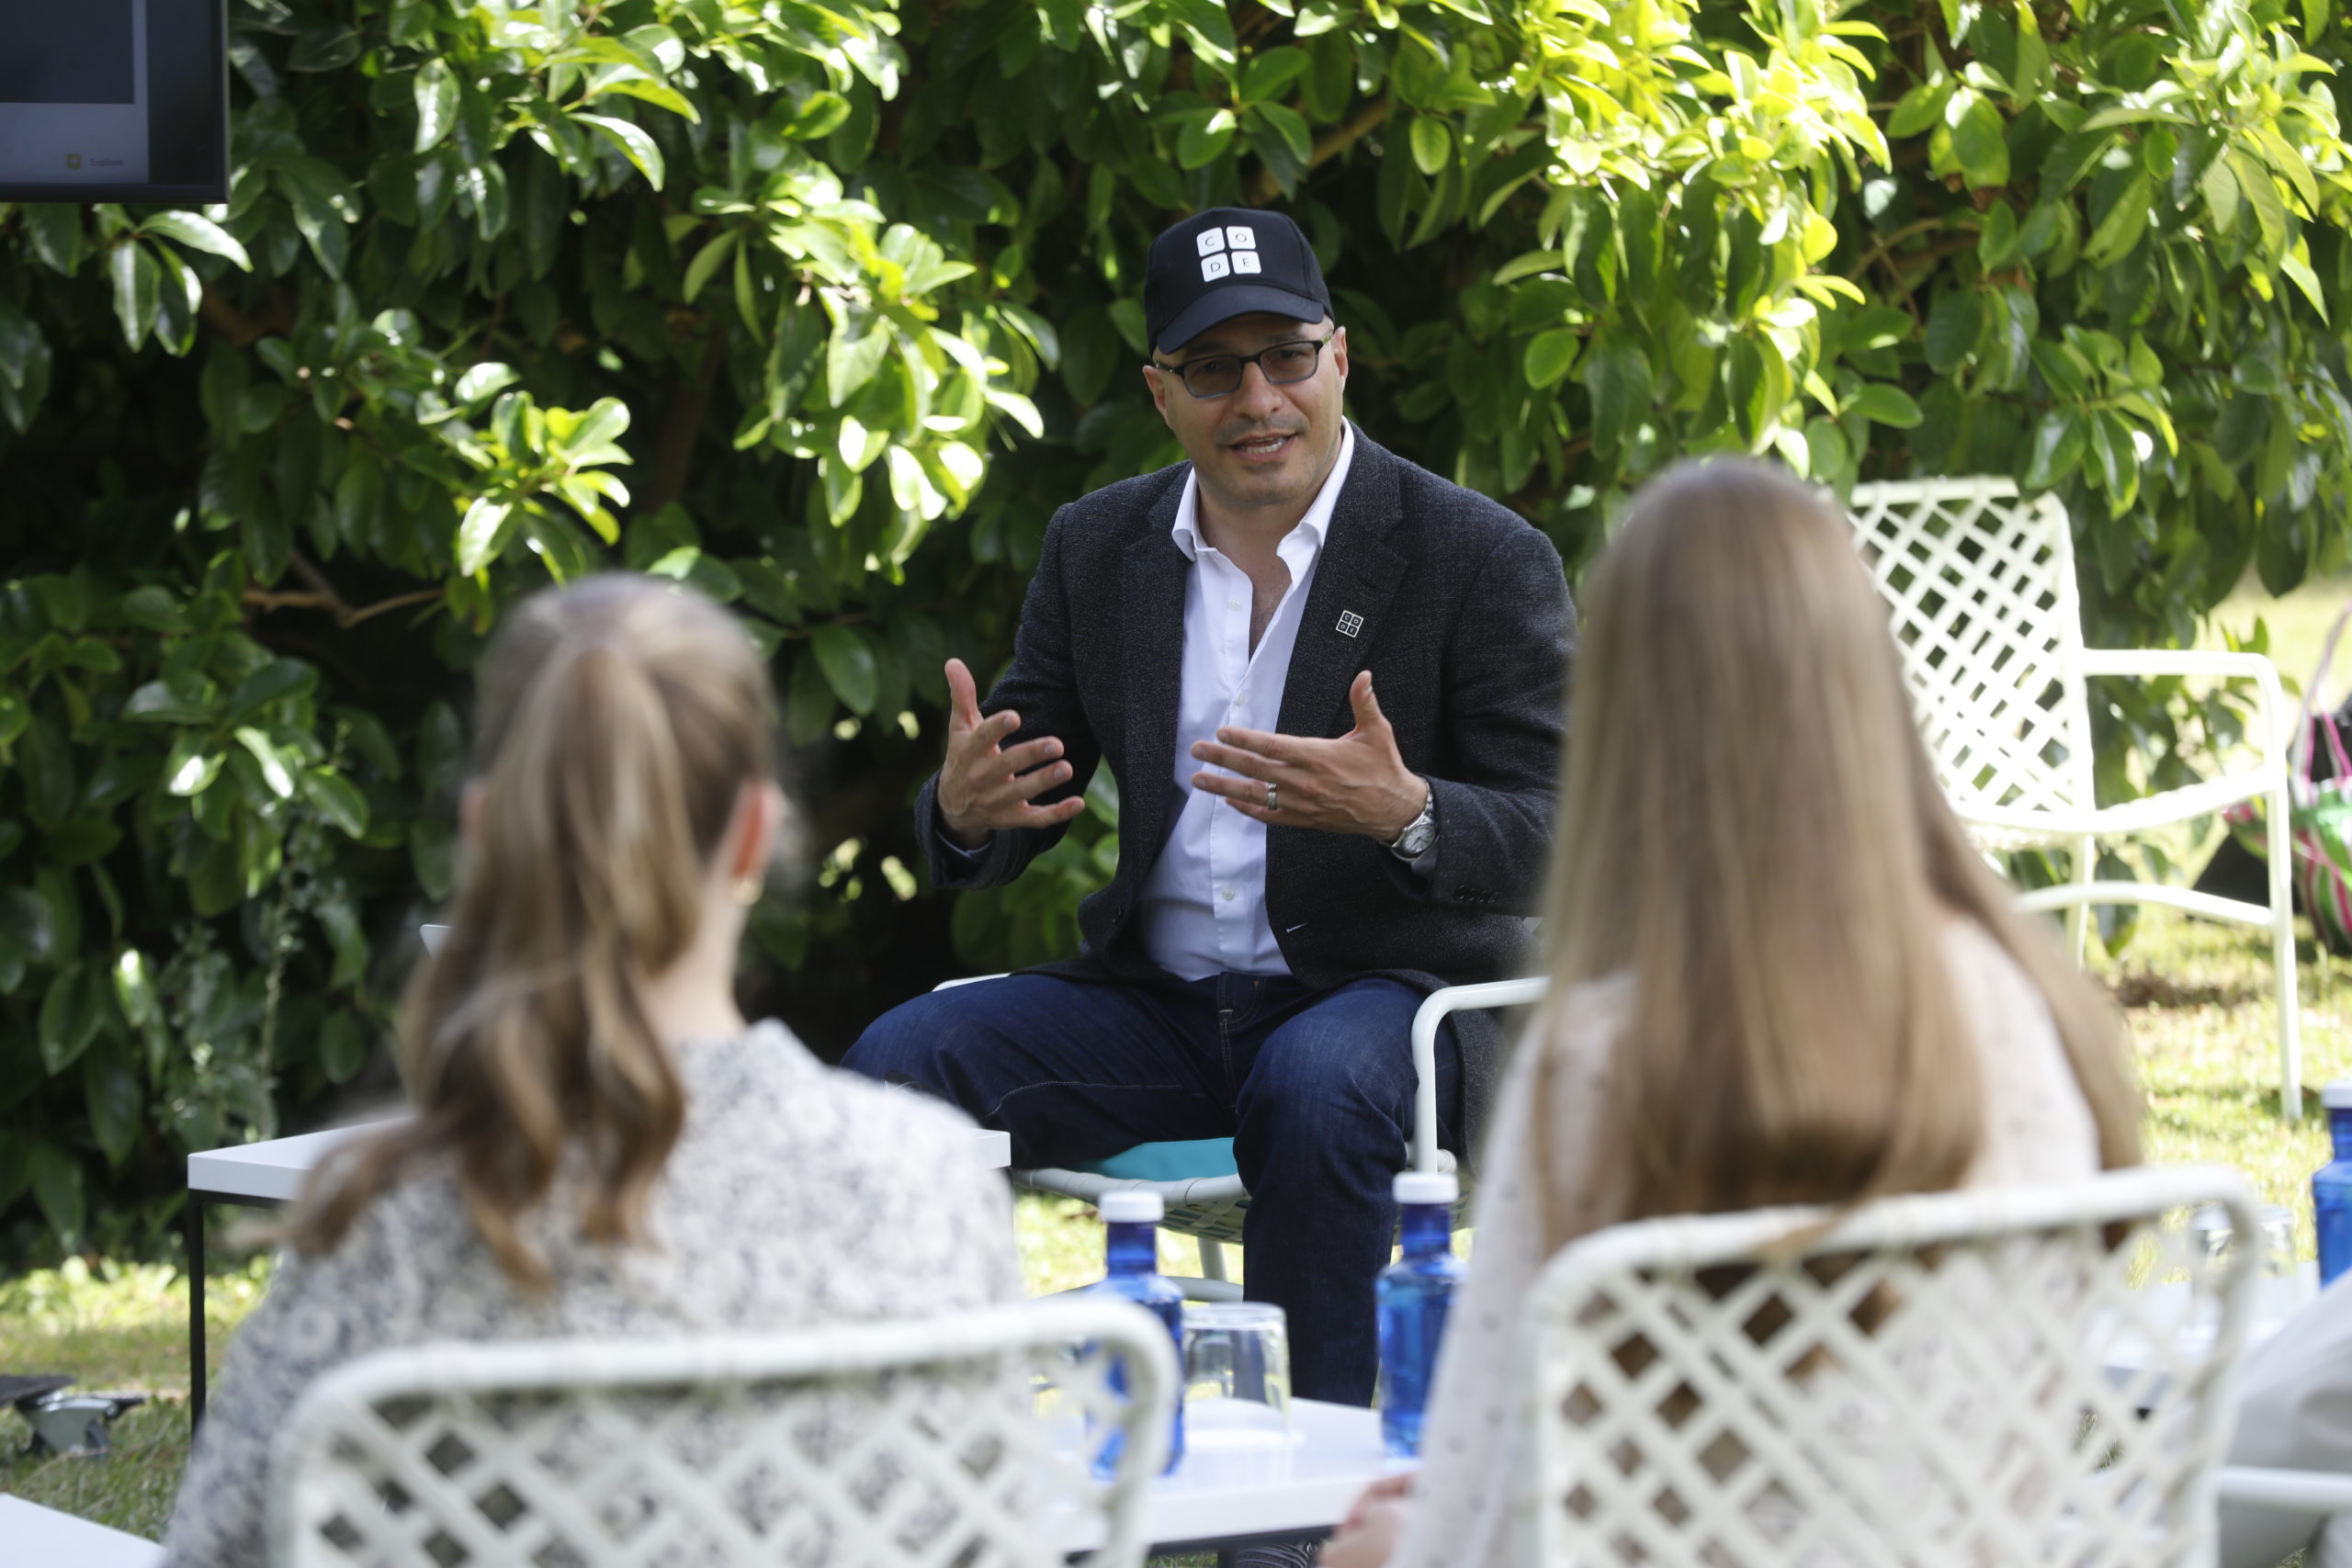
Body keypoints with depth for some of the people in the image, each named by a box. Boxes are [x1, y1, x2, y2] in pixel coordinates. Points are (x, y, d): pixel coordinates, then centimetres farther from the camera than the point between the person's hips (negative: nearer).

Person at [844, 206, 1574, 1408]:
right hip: (1159, 997, 5)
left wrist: (1405, 814, -33)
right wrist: (965, 808, -16)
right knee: (898, 1063, -18)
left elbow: (1555, 840, -11)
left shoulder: (1483, 559, -5)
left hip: (1395, 992, -4)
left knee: (1316, 1086, -38)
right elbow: (1013, 809, 11)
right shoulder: (1097, 547, 9)